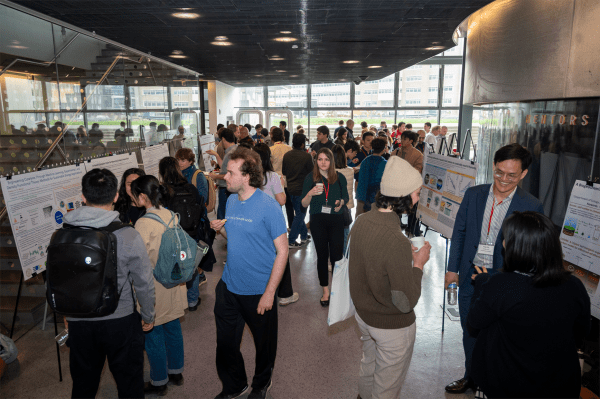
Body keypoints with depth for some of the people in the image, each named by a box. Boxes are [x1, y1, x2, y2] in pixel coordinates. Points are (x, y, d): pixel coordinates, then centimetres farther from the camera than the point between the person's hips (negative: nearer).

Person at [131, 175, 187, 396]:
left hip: (154, 288, -7)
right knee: (173, 327, 20)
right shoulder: (172, 216, -2)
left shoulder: (144, 224, -22)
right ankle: (176, 372, 37)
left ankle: (159, 382, 27)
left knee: (153, 334, 11)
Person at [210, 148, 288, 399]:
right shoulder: (231, 201, 3)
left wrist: (269, 292, -18)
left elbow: (282, 251, -16)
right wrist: (221, 229, -7)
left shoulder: (269, 206, -18)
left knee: (264, 343, 16)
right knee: (225, 342, 17)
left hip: (258, 291, -5)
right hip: (228, 286, 6)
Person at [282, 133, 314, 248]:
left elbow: (283, 172, 8)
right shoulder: (306, 156, -16)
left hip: (290, 188, 6)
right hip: (301, 189, -6)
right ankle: (291, 241, 2)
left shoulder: (286, 155, 0)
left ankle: (304, 235, 31)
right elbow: (311, 172, -7)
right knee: (300, 214, 2)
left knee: (299, 213, 20)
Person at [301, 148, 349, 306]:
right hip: (318, 220, 0)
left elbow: (345, 197, 14)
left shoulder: (339, 178, 3)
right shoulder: (310, 178, -1)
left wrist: (340, 203, -8)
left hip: (336, 220, 1)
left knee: (336, 254, -1)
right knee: (322, 255, 8)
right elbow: (304, 204, -2)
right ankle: (325, 291, 20)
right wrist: (310, 194, -21)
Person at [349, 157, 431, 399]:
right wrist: (418, 264, -15)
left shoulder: (360, 222, -11)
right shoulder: (397, 242, -36)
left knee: (369, 364, 34)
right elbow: (406, 302, -28)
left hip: (362, 313, 8)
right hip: (391, 325, -7)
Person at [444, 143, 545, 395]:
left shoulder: (531, 206, -11)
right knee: (469, 330, 19)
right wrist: (453, 268, 5)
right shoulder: (473, 195, -2)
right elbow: (459, 232, 5)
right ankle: (471, 376, 42)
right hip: (470, 275, 3)